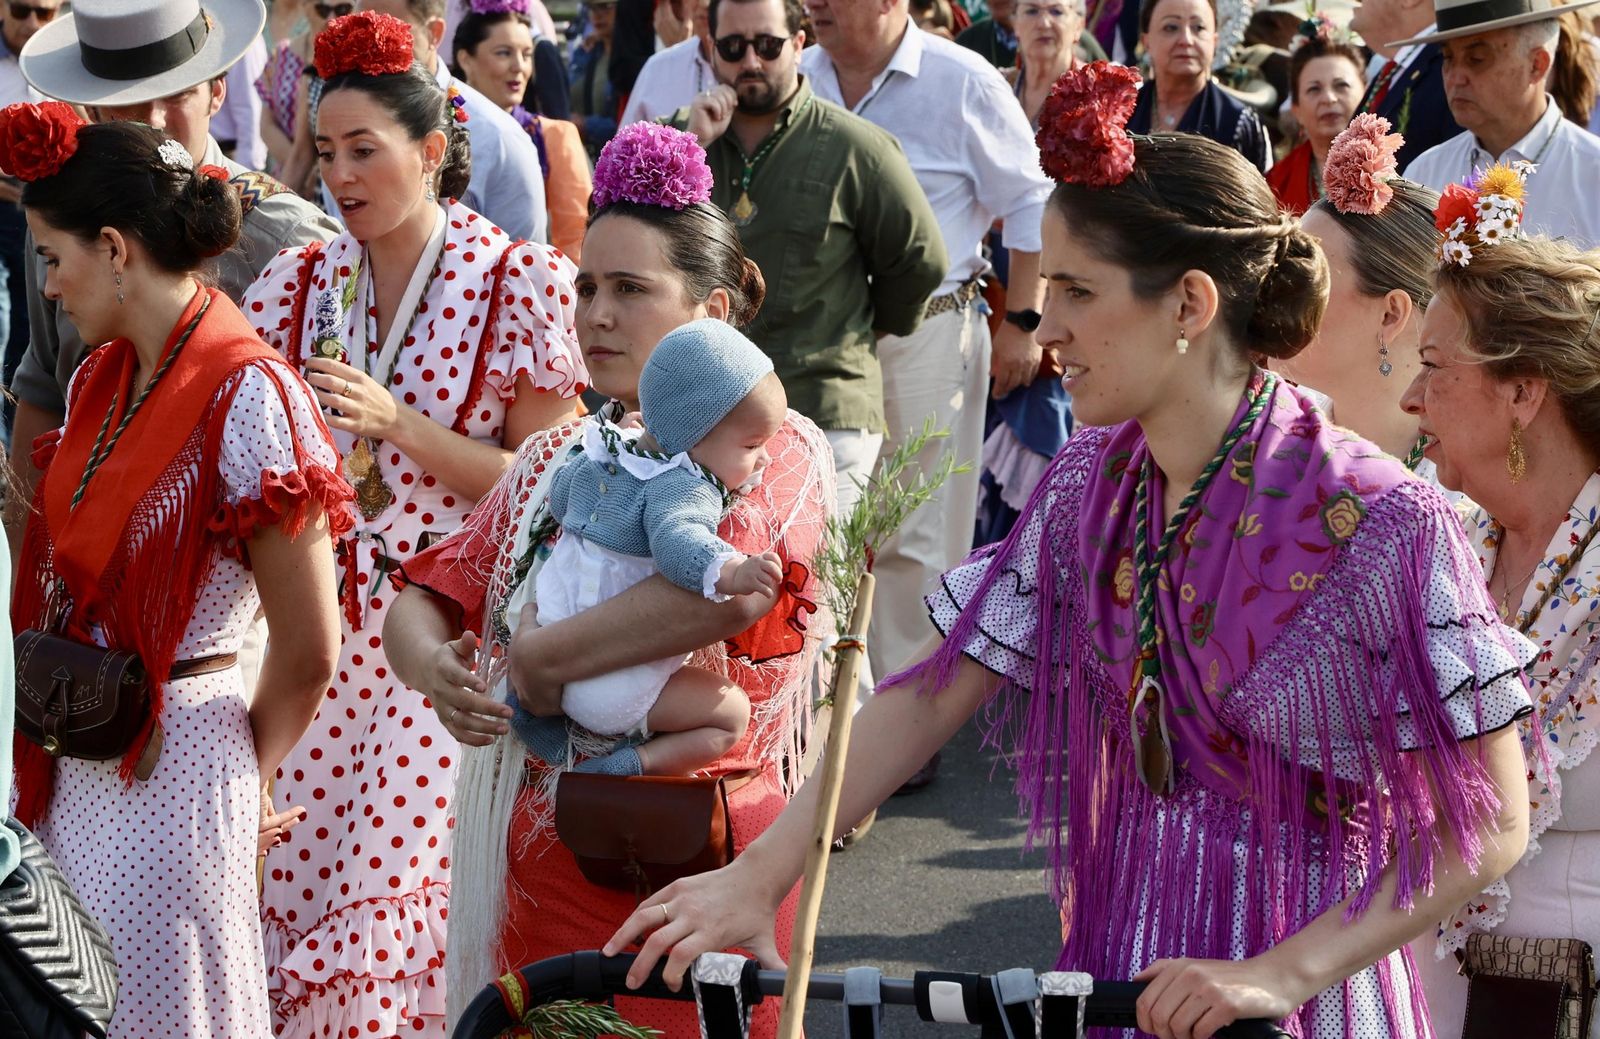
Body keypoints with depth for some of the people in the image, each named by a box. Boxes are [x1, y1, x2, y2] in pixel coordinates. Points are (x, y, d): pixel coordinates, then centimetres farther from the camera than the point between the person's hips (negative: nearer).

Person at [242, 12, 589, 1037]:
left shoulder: (517, 282, -4)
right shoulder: (300, 282, 9)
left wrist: (396, 423, -14)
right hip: (320, 620, 4)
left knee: (402, 884, -10)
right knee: (295, 876, 1)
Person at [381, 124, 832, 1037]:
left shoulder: (777, 452, -8)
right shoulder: (556, 462, 13)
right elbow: (422, 602, 10)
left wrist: (540, 661, -22)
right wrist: (434, 668, -14)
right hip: (541, 853, 5)